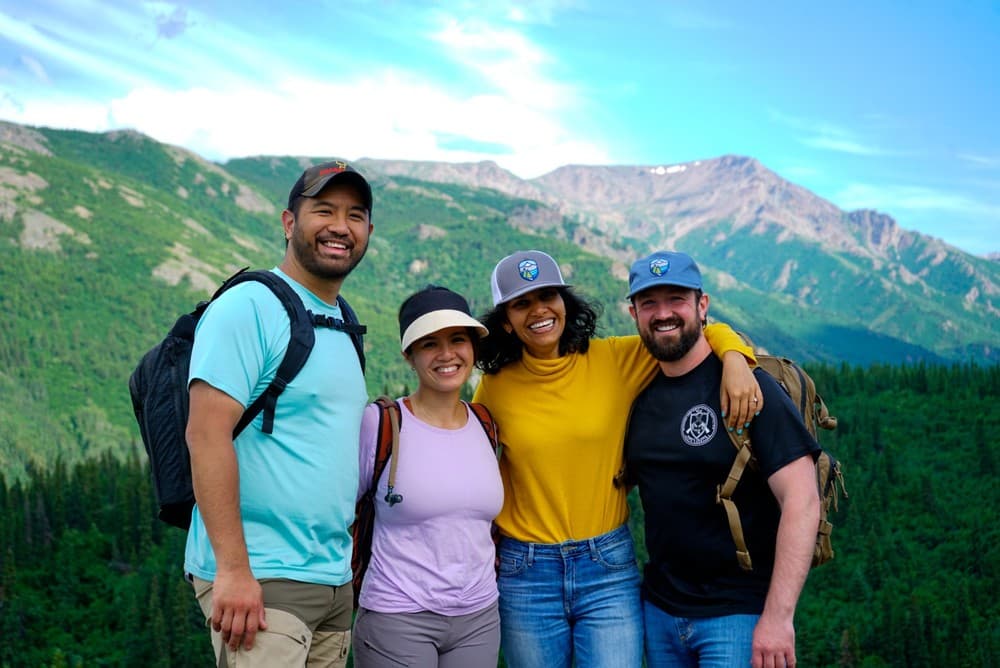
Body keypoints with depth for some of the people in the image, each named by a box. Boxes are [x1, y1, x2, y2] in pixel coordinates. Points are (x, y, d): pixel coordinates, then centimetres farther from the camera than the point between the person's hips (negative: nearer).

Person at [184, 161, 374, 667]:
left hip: (335, 582, 8)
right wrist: (233, 568, -22)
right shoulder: (248, 307, -10)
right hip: (259, 578, -8)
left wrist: (347, 565, 15)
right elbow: (207, 434, -18)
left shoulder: (342, 326, 14)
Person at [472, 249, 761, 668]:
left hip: (608, 569, -1)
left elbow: (704, 332, 2)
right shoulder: (495, 386, -2)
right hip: (525, 574, 1)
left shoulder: (617, 360, -5)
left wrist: (735, 359, -18)